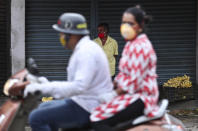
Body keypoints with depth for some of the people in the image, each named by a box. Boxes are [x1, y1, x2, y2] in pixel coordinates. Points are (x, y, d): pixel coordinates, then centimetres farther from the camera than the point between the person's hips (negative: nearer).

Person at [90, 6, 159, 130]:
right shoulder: (131, 44, 18)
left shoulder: (140, 46, -16)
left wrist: (114, 94, -13)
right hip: (132, 95, 11)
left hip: (140, 97, -11)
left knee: (99, 121, -25)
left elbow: (135, 81, -20)